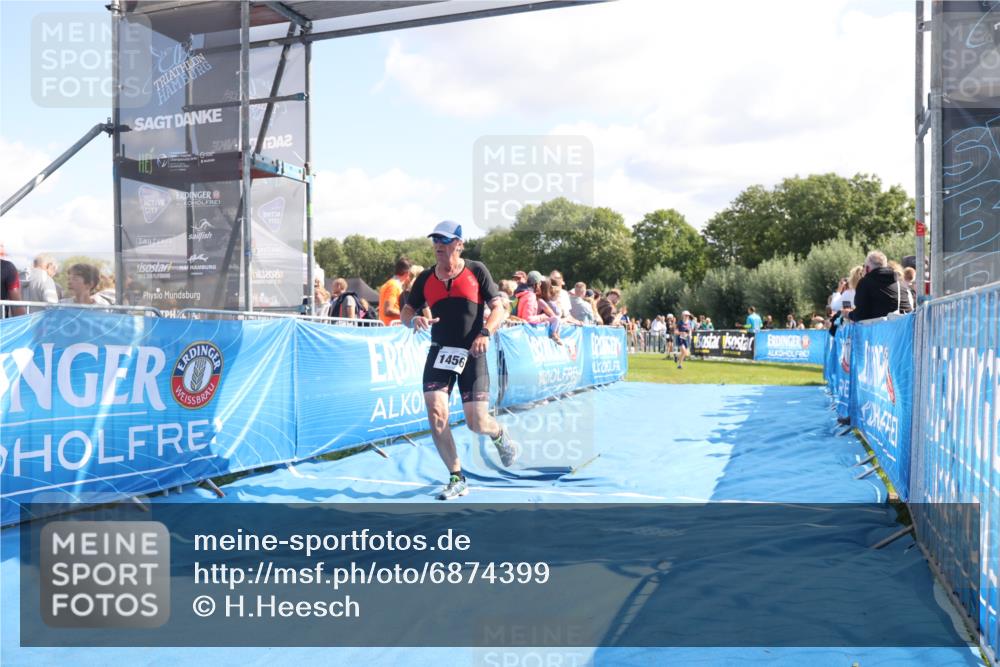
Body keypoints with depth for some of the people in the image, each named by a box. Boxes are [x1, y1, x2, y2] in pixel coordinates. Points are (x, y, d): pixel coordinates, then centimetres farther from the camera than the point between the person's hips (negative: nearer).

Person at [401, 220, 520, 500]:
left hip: (471, 354, -2)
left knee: (477, 423, -5)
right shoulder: (425, 278, 8)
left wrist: (485, 333, -19)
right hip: (439, 352, 3)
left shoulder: (476, 270, 0)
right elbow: (405, 312, 13)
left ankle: (499, 435, 34)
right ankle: (457, 479, 2)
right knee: (436, 414, -13)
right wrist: (414, 320, -11)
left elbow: (499, 309, -1)